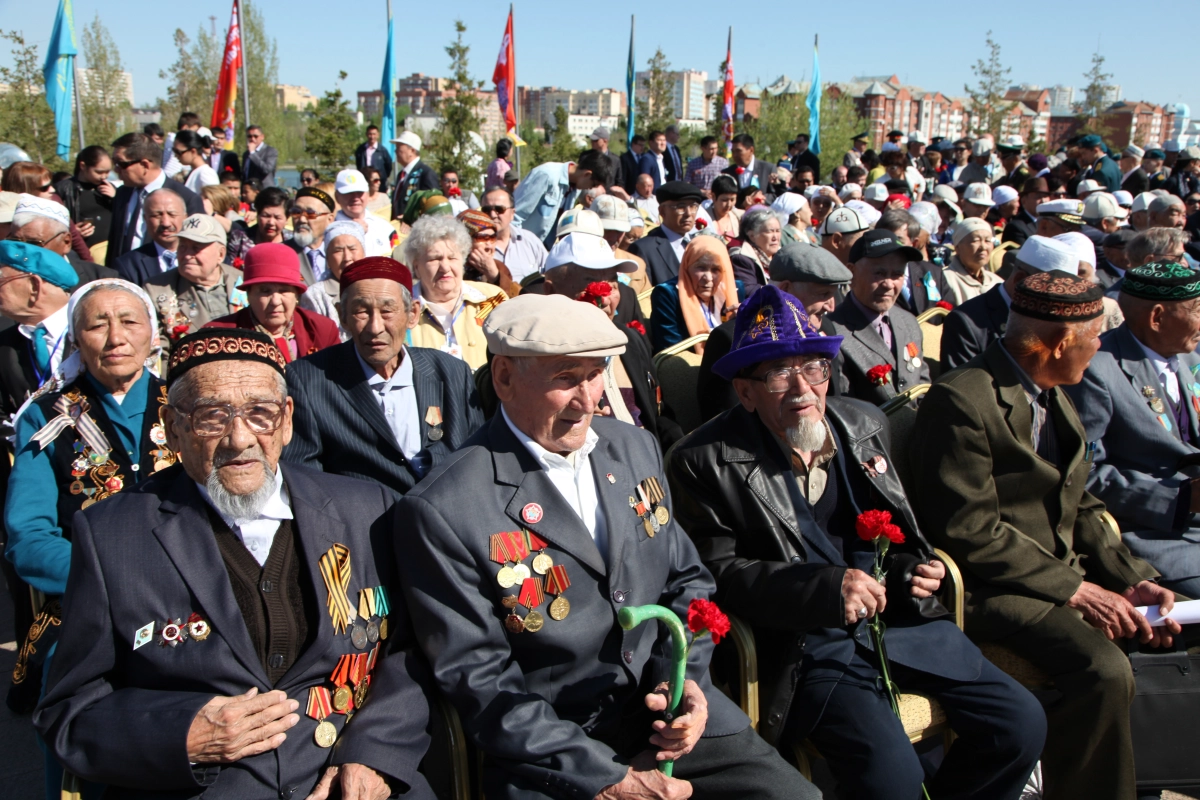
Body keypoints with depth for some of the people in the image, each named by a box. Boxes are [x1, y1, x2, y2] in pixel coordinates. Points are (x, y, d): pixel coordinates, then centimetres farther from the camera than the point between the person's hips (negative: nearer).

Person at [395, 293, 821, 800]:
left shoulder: (637, 448, 4)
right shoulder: (443, 512, -15)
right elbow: (478, 682, -13)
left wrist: (686, 677, -5)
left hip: (667, 714, 5)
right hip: (550, 753, -4)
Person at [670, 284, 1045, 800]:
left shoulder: (865, 426, 11)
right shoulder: (705, 462, -8)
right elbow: (718, 571, -10)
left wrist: (914, 569, 1)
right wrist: (826, 588, -21)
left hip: (898, 617, 6)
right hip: (805, 641, -6)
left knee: (1021, 724, -3)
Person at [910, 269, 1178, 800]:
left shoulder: (1053, 396, 13)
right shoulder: (961, 402, -17)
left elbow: (1079, 508, 16)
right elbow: (969, 532, -20)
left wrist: (1131, 578, 1)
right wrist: (1072, 589, -18)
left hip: (1064, 572, 9)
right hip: (990, 587, -9)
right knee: (1105, 669, -29)